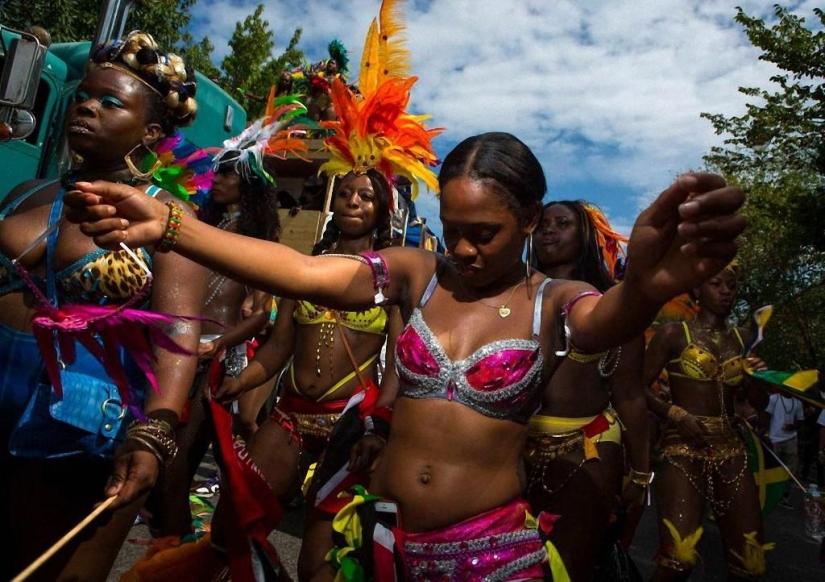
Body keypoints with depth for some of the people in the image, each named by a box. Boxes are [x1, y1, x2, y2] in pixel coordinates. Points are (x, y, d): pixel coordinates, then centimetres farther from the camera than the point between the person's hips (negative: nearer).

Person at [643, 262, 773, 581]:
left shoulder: (742, 338, 13)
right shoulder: (673, 333, -2)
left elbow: (759, 403, 17)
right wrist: (675, 414, -17)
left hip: (731, 451, 6)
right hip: (683, 448, -5)